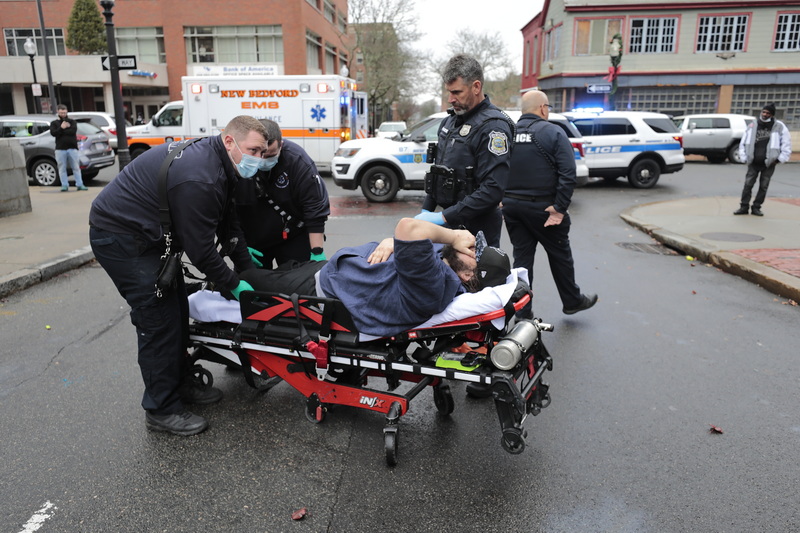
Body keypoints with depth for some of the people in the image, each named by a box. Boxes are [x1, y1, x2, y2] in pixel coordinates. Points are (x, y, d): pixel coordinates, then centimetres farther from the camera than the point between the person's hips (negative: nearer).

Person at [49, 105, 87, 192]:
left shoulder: (72, 121, 13)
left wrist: (61, 131, -5)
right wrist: (62, 128, -12)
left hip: (72, 148, -1)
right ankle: (64, 185, 5)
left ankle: (79, 184, 2)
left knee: (76, 167, -1)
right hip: (60, 149, 1)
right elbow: (53, 133, -4)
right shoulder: (54, 123, 14)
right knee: (62, 168, 1)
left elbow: (73, 131, -7)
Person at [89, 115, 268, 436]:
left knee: (177, 310, 14)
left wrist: (249, 270, 9)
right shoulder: (199, 179, -30)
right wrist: (234, 284, -12)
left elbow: (228, 226, 10)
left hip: (147, 236, 10)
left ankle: (179, 384, 29)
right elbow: (200, 249, -25)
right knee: (159, 320, -7)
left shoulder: (218, 162, 2)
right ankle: (162, 410, 6)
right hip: (118, 238, -10)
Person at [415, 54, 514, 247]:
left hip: (477, 229, -8)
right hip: (448, 224, 8)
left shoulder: (493, 126, -16)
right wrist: (426, 210, 10)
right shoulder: (451, 120, 12)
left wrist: (444, 217, -25)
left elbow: (493, 189, -25)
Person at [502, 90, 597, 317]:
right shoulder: (553, 133, -8)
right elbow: (568, 173, -16)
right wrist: (559, 209, -14)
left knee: (522, 257, 11)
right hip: (541, 207, -4)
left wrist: (504, 200, 7)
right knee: (560, 255, 13)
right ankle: (572, 301, 30)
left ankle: (523, 311, 15)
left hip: (511, 205, 4)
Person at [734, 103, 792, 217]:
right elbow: (743, 143, 9)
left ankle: (756, 207, 12)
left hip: (769, 164, -1)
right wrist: (744, 158, 2)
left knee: (763, 187, 4)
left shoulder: (779, 127, -2)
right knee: (748, 185, -3)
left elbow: (786, 145, 1)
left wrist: (779, 159, -5)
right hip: (753, 163, 1)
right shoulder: (752, 126, 3)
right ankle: (744, 207, 3)